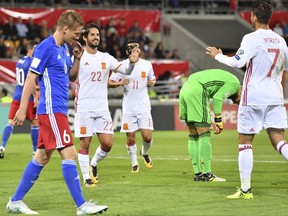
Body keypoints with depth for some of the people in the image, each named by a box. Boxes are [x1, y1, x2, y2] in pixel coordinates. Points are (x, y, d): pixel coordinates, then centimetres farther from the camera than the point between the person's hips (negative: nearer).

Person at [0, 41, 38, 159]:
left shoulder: (19, 61, 14)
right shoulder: (31, 63, -10)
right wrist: (35, 98, -14)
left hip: (17, 97, 7)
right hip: (27, 98, -7)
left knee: (11, 123, 1)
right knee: (35, 123, 6)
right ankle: (35, 151, 10)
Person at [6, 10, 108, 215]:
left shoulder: (64, 48, 14)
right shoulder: (46, 48, -13)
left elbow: (71, 77, 24)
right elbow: (30, 78, -13)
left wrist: (77, 59, 6)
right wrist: (22, 109, -15)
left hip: (57, 111, 10)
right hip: (52, 111, -10)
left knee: (42, 157, 11)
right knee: (69, 154, -11)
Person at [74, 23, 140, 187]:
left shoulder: (106, 58, 9)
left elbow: (125, 70, 4)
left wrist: (132, 62, -17)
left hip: (102, 108, 4)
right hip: (84, 108, -4)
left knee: (108, 143, 0)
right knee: (85, 143, -2)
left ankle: (94, 164, 27)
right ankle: (86, 177, 10)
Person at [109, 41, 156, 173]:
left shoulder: (147, 64, 5)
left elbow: (152, 79, 21)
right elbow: (110, 83, 3)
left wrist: (152, 82, -3)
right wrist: (120, 83, -17)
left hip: (144, 107, 1)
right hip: (128, 107, -1)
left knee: (147, 136, -8)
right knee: (130, 137, 0)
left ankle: (145, 153, 24)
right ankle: (134, 163, 17)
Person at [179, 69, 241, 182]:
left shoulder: (224, 78, 29)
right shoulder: (235, 83, 1)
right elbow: (217, 98, -12)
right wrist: (218, 121, -8)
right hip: (196, 91, -10)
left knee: (193, 136, 12)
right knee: (204, 135, -5)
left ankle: (197, 173, 15)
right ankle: (207, 174, -4)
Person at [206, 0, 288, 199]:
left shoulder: (252, 39, -10)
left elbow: (238, 62, -21)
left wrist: (218, 56, -6)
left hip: (253, 98, -5)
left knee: (245, 142, 6)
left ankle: (246, 189, 5)